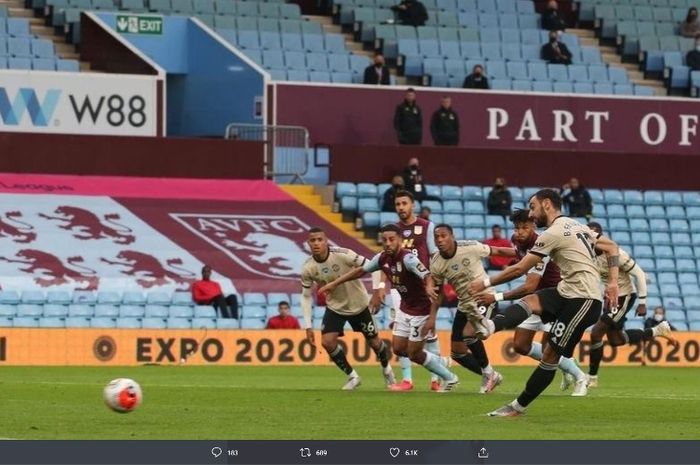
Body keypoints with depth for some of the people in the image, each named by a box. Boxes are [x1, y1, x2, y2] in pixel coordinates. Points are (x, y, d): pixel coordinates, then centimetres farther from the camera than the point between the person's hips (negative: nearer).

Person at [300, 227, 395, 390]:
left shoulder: (343, 255, -28)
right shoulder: (307, 269, -17)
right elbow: (306, 297, -5)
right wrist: (308, 327, -9)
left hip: (358, 305, -2)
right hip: (335, 307, 2)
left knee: (374, 342, 7)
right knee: (327, 342, -15)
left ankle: (386, 369, 41)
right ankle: (352, 377, 7)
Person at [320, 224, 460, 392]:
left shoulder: (408, 258, -27)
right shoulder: (382, 258, -4)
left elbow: (427, 276, -41)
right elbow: (361, 270, 12)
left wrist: (429, 288, -63)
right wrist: (335, 283, 14)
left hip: (421, 310, -8)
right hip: (405, 308, 8)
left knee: (413, 354, -2)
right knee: (399, 349, 9)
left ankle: (450, 379, 18)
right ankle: (438, 362, 30)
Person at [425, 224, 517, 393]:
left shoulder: (470, 248, -20)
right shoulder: (436, 264, -7)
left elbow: (498, 251, -7)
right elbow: (438, 292, 7)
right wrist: (432, 318, 3)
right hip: (464, 305, 6)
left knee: (468, 333, -28)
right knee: (457, 353, 5)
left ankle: (488, 372, -5)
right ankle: (491, 377, 24)